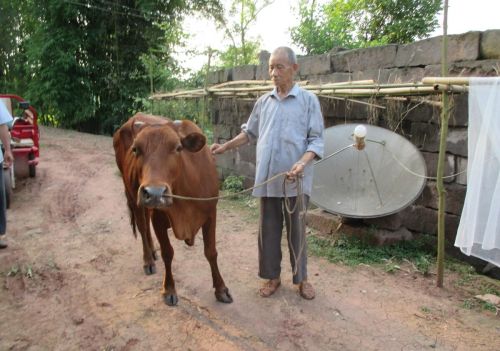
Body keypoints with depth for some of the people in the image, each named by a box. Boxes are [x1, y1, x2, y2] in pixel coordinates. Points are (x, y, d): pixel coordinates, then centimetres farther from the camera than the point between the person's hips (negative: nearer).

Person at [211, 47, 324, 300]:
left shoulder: (308, 100, -2)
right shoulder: (263, 102, 9)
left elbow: (316, 139, -6)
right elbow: (250, 133, 20)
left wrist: (303, 162, -22)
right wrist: (225, 147, 10)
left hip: (296, 180, -3)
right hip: (267, 179, 3)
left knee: (296, 229, 9)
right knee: (268, 229, 10)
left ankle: (301, 278, 25)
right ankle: (272, 276, 26)